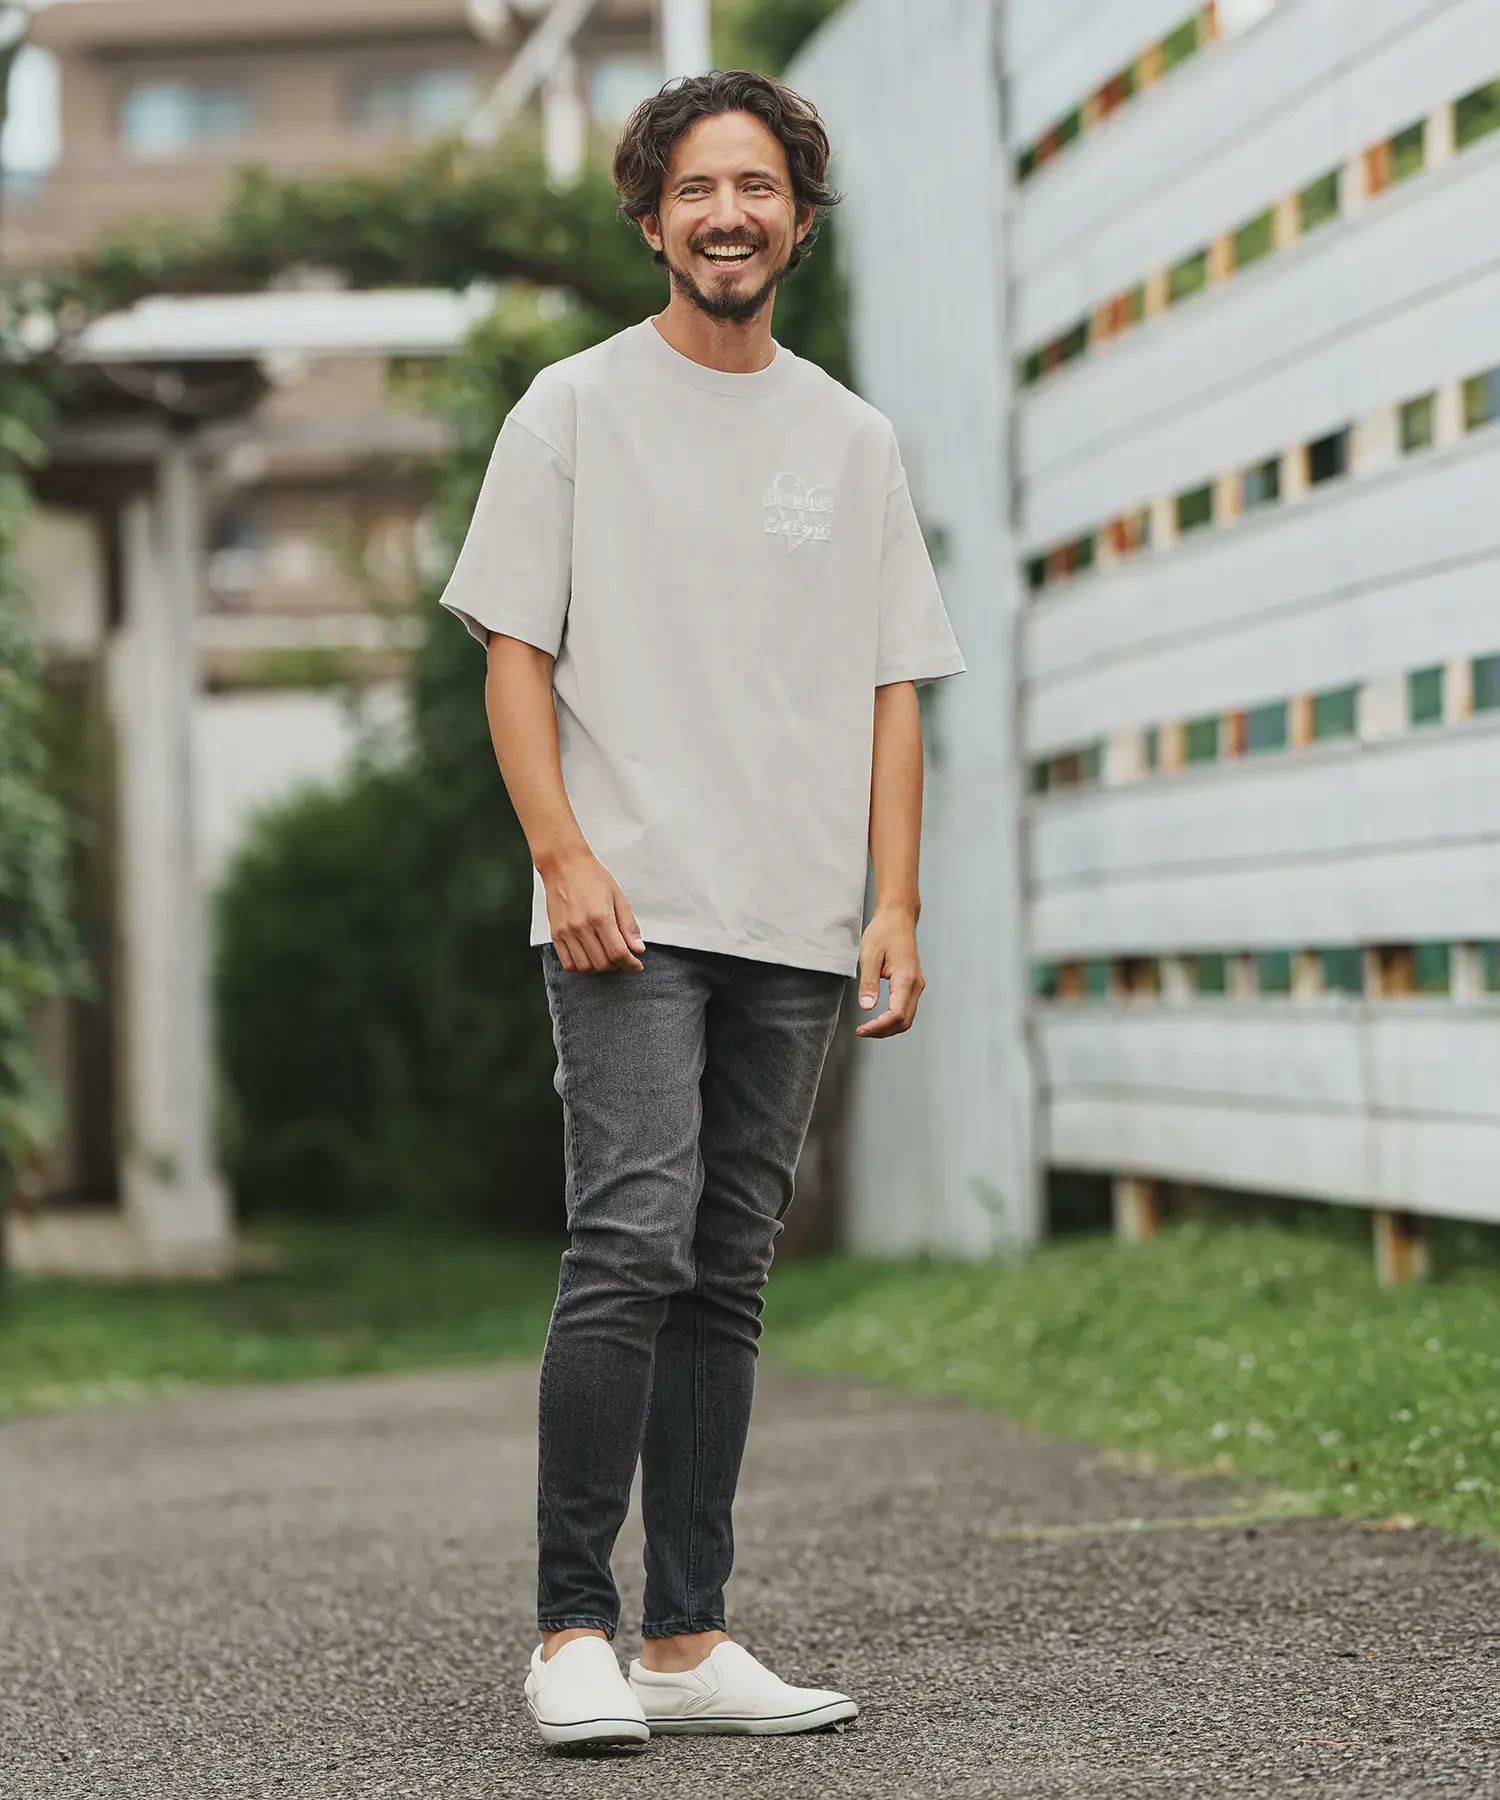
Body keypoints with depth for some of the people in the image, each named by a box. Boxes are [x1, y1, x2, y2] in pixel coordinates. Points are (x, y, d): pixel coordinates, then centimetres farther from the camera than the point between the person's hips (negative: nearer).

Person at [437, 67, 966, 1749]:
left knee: (725, 1278, 6)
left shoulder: (853, 443, 15)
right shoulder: (573, 410, 5)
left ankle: (686, 1641, 10)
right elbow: (514, 653, 1)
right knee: (632, 1247, -16)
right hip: (629, 914, -4)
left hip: (793, 932, 4)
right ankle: (571, 1630, -9)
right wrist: (566, 853, -12)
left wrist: (895, 909, 4)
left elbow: (889, 693, 13)